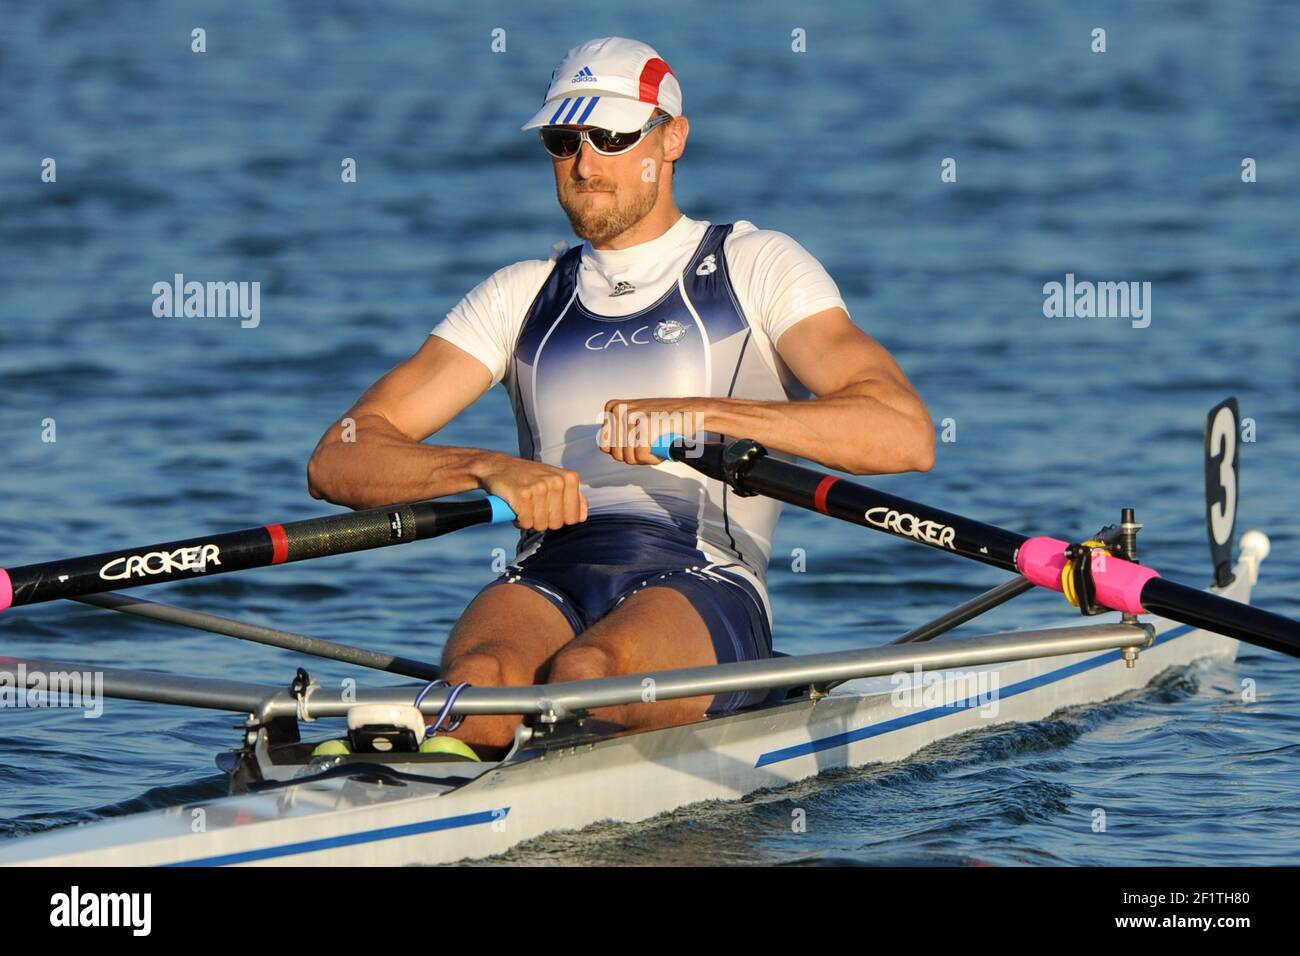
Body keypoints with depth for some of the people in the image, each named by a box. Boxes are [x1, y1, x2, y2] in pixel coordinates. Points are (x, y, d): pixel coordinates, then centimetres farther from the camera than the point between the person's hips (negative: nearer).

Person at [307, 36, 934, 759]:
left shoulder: (757, 267, 12)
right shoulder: (522, 298, 23)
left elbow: (907, 436, -6)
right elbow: (339, 461, 10)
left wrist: (699, 415, -17)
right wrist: (490, 468, -12)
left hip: (704, 591, -3)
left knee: (586, 673, -39)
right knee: (482, 678, -36)